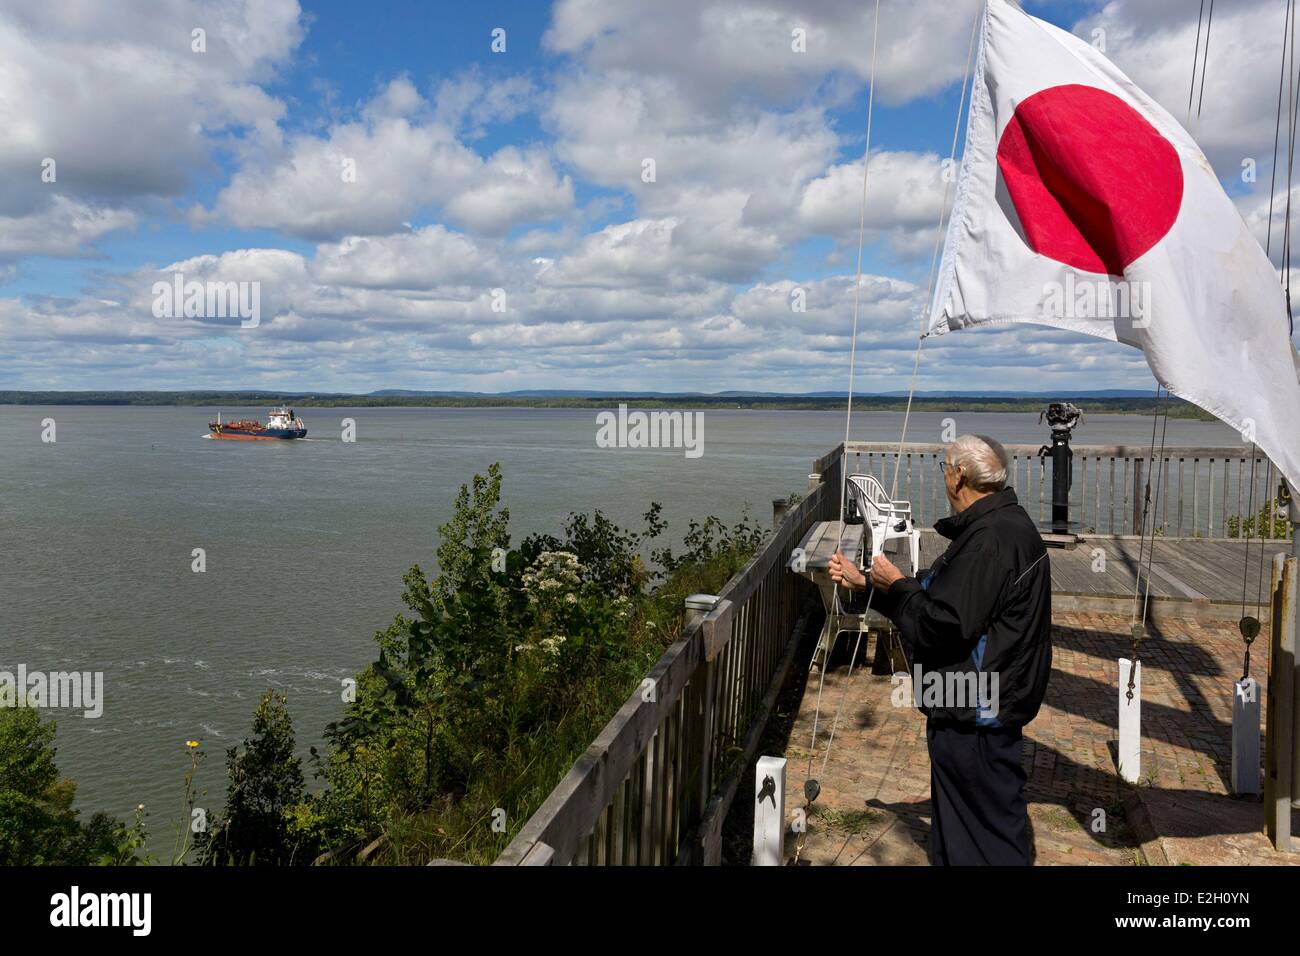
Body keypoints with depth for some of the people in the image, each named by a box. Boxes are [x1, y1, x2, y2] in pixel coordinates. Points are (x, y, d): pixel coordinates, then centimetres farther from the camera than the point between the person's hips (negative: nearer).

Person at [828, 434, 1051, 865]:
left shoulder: (991, 540, -24)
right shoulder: (999, 524, 11)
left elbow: (944, 623, -27)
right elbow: (935, 598, 18)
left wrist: (895, 584, -12)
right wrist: (863, 582, 20)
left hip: (977, 717, -11)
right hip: (973, 705, 11)